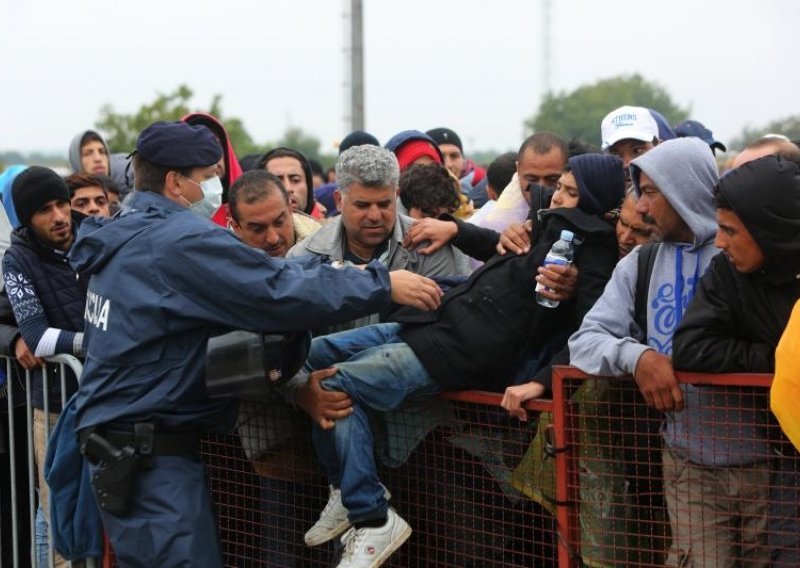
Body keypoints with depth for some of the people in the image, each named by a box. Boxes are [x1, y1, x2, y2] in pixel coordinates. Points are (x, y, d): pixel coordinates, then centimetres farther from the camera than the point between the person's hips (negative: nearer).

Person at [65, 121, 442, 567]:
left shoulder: (129, 235, 13)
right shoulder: (182, 241, -17)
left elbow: (254, 276, 13)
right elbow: (280, 293, -22)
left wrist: (342, 271, 5)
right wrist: (383, 285, -15)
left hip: (118, 441, 10)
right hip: (149, 455, -10)